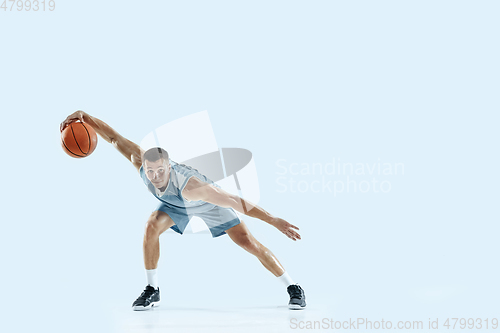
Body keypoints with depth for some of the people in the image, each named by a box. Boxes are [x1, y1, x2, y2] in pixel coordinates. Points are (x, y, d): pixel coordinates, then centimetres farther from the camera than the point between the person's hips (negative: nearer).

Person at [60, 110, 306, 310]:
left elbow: (235, 202, -46)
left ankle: (293, 288, 3)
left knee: (248, 242, -11)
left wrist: (274, 220, -46)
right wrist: (84, 117, -36)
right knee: (152, 226, -23)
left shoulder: (189, 186, -48)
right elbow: (116, 139, -25)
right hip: (175, 204, 4)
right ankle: (152, 291, -8)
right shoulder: (140, 162, -35)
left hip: (208, 201, -4)